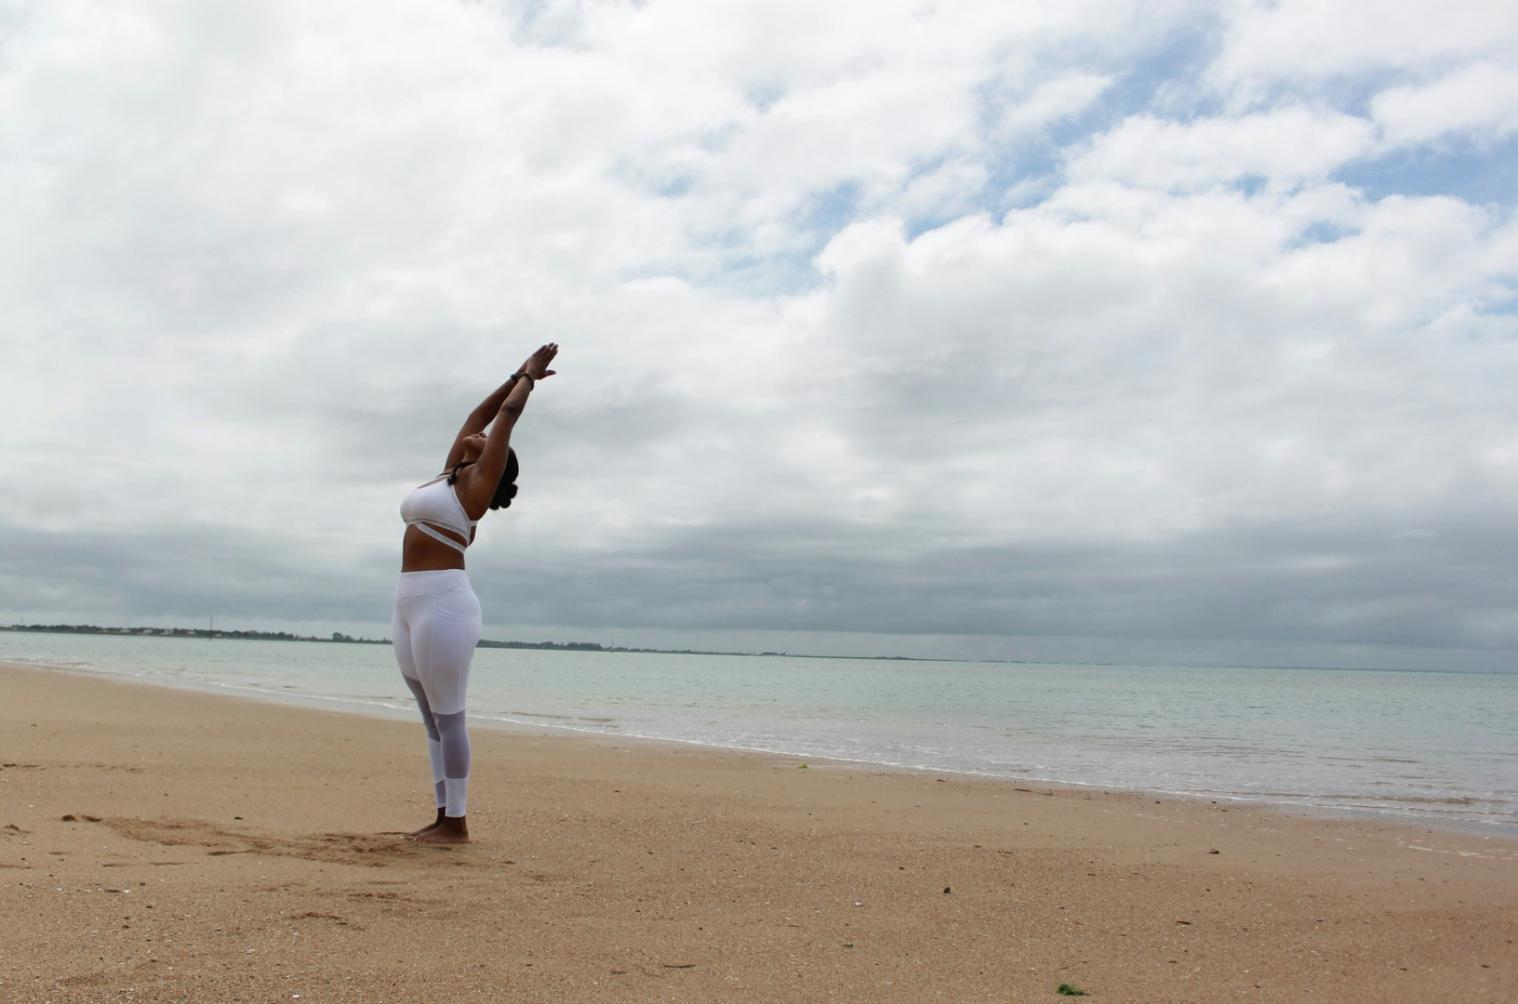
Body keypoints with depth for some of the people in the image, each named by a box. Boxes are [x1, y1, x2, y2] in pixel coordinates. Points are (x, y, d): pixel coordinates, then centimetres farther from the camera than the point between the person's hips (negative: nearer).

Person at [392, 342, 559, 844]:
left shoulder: (479, 482, -1)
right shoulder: (449, 474, 19)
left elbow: (508, 415, 1)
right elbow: (480, 413, 25)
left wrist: (530, 377, 14)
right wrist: (519, 375, 30)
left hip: (444, 603, -9)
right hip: (411, 606, 9)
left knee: (448, 716, -4)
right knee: (433, 718, 11)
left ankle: (457, 823, 2)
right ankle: (444, 816, 17)